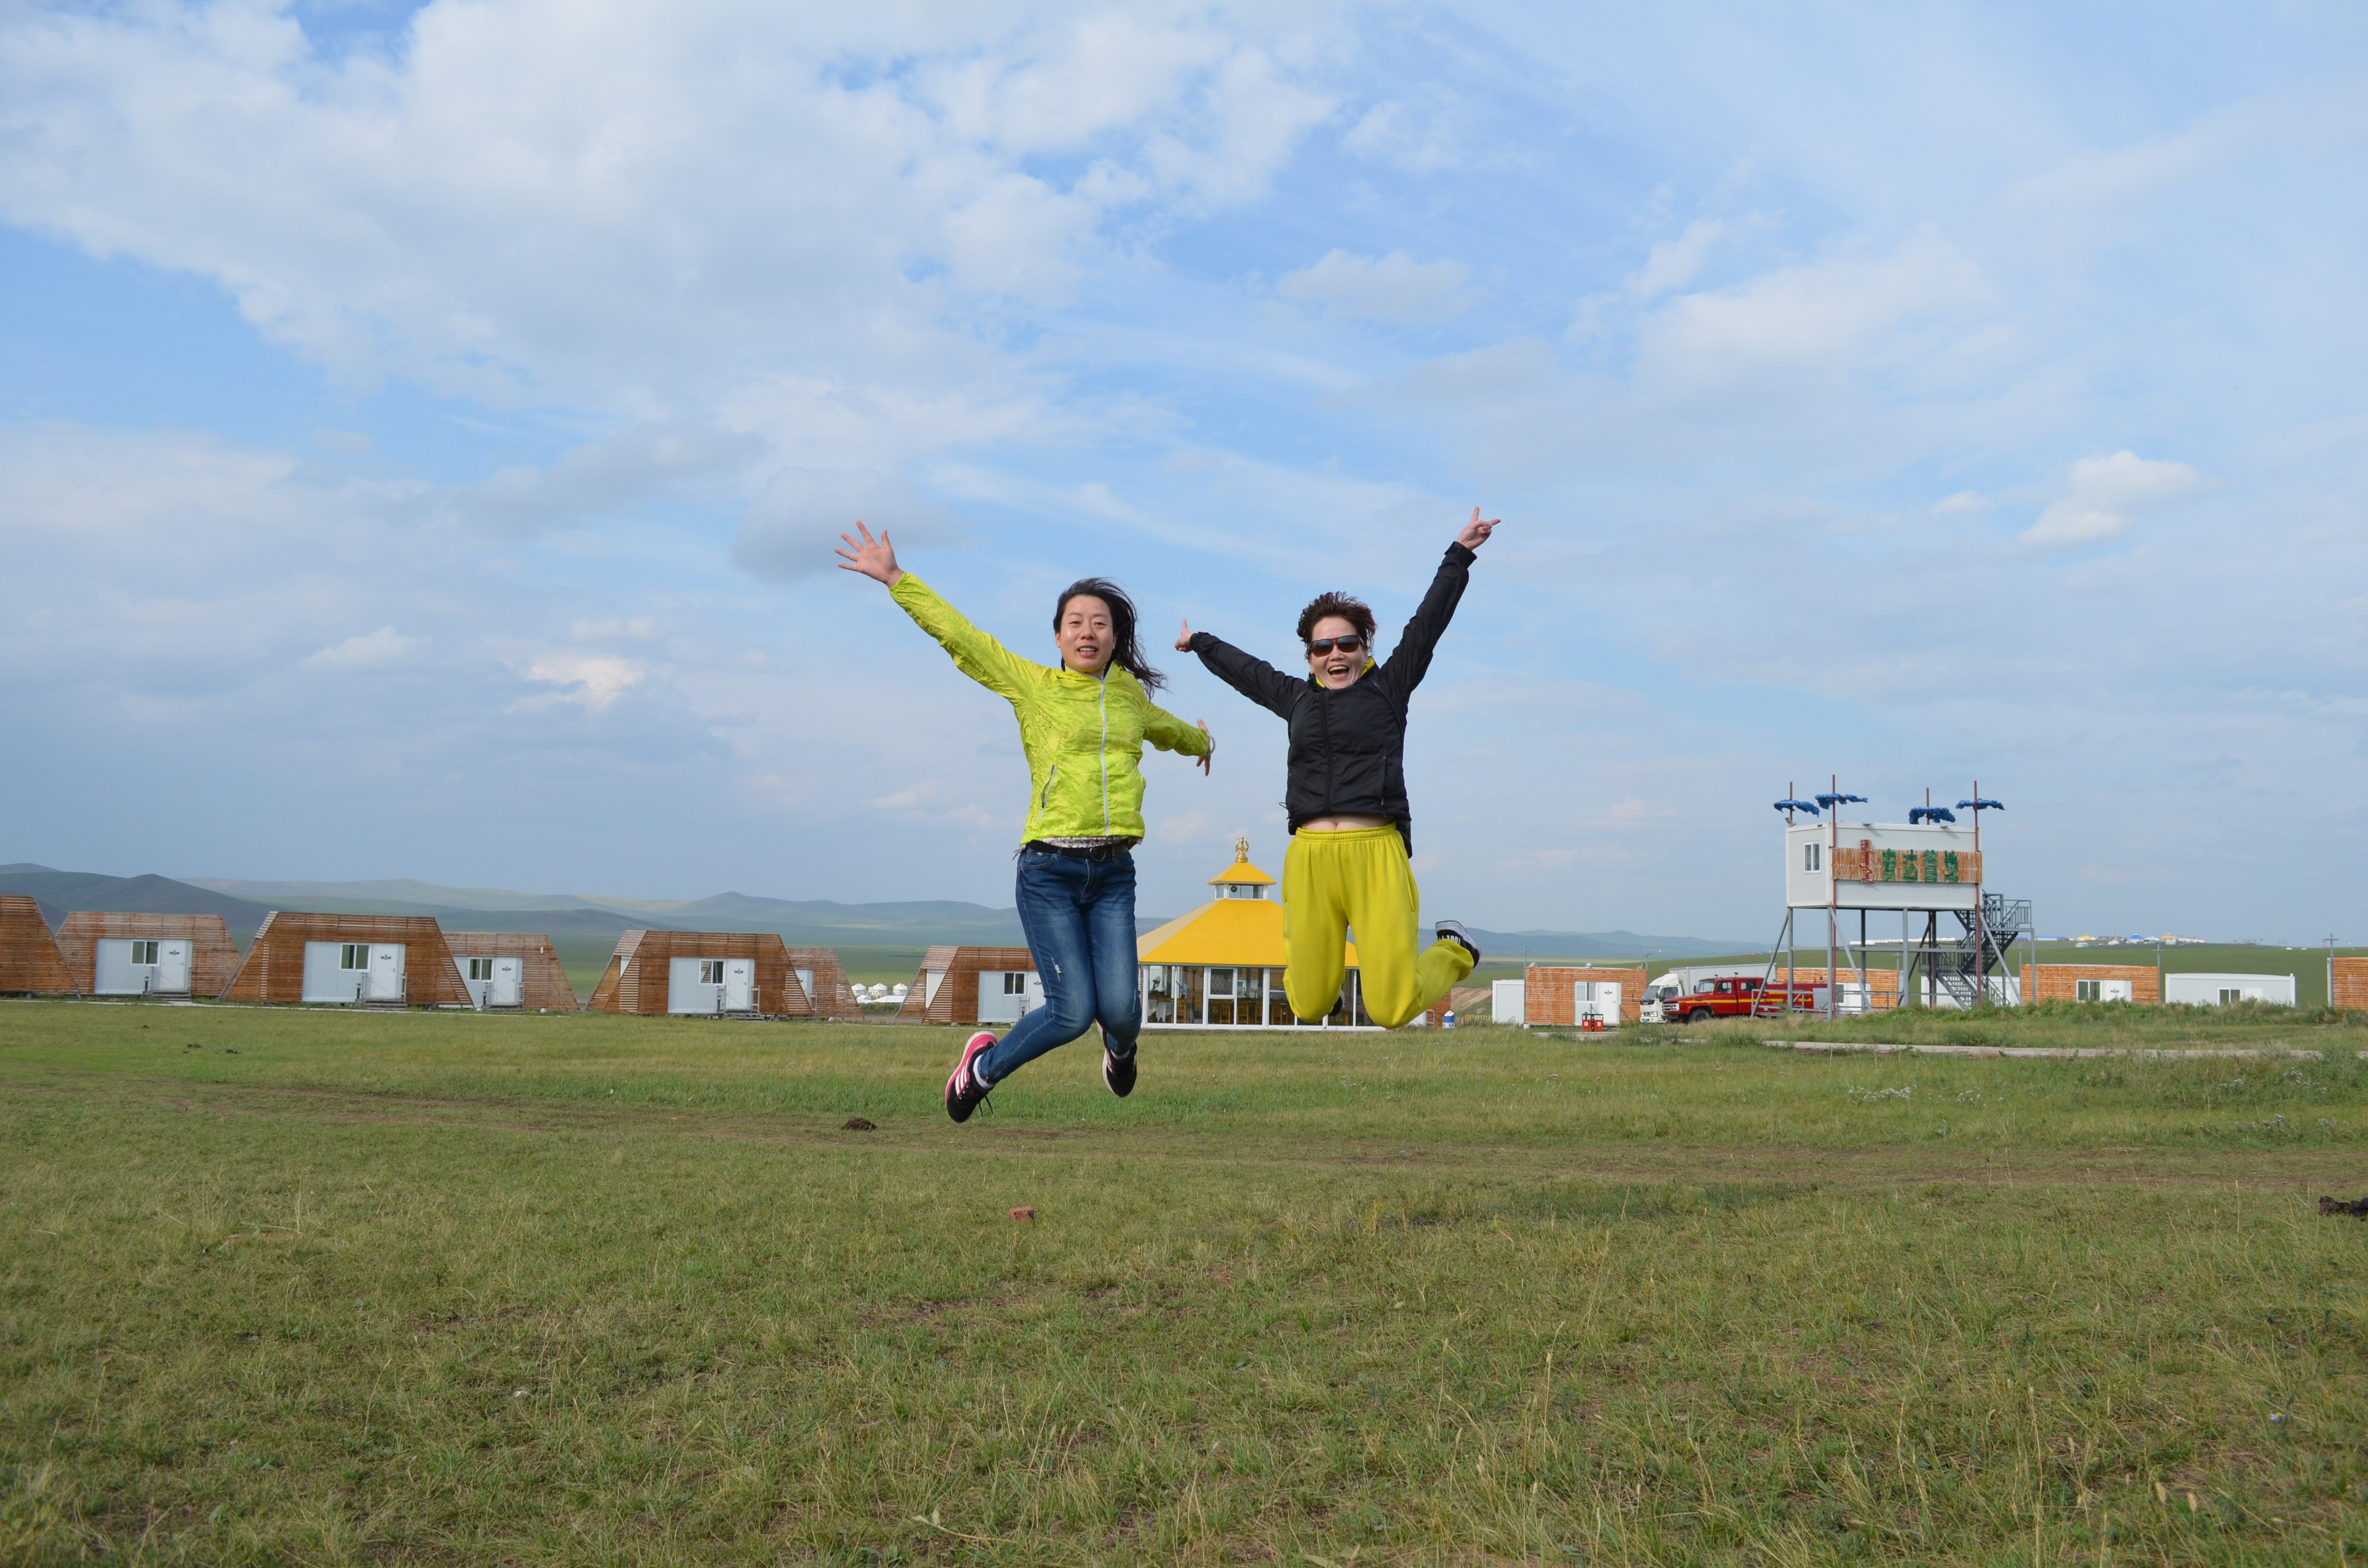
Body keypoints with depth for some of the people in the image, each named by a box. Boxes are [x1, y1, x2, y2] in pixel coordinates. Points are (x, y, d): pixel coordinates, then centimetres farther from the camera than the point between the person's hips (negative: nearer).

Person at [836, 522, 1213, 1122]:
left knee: (1120, 1009, -10)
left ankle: (1120, 1045, 30)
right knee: (1073, 1011, -11)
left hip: (1113, 874, 4)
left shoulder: (1130, 695, 16)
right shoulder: (1033, 685, 4)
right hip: (1049, 871, -3)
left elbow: (1168, 729, 40)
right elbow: (957, 634, -1)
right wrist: (896, 579, -7)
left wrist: (1199, 741, 60)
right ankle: (985, 1065, 19)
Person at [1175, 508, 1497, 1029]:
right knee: (1310, 1005, 4)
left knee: (1393, 1009, -8)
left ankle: (1454, 951, 24)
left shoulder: (1388, 687, 9)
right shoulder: (1297, 697, 18)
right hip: (1309, 855, 3)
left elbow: (1427, 624, 6)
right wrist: (1200, 644, 50)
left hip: (1376, 852, -3)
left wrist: (1459, 555, 4)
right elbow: (1245, 669, 34)